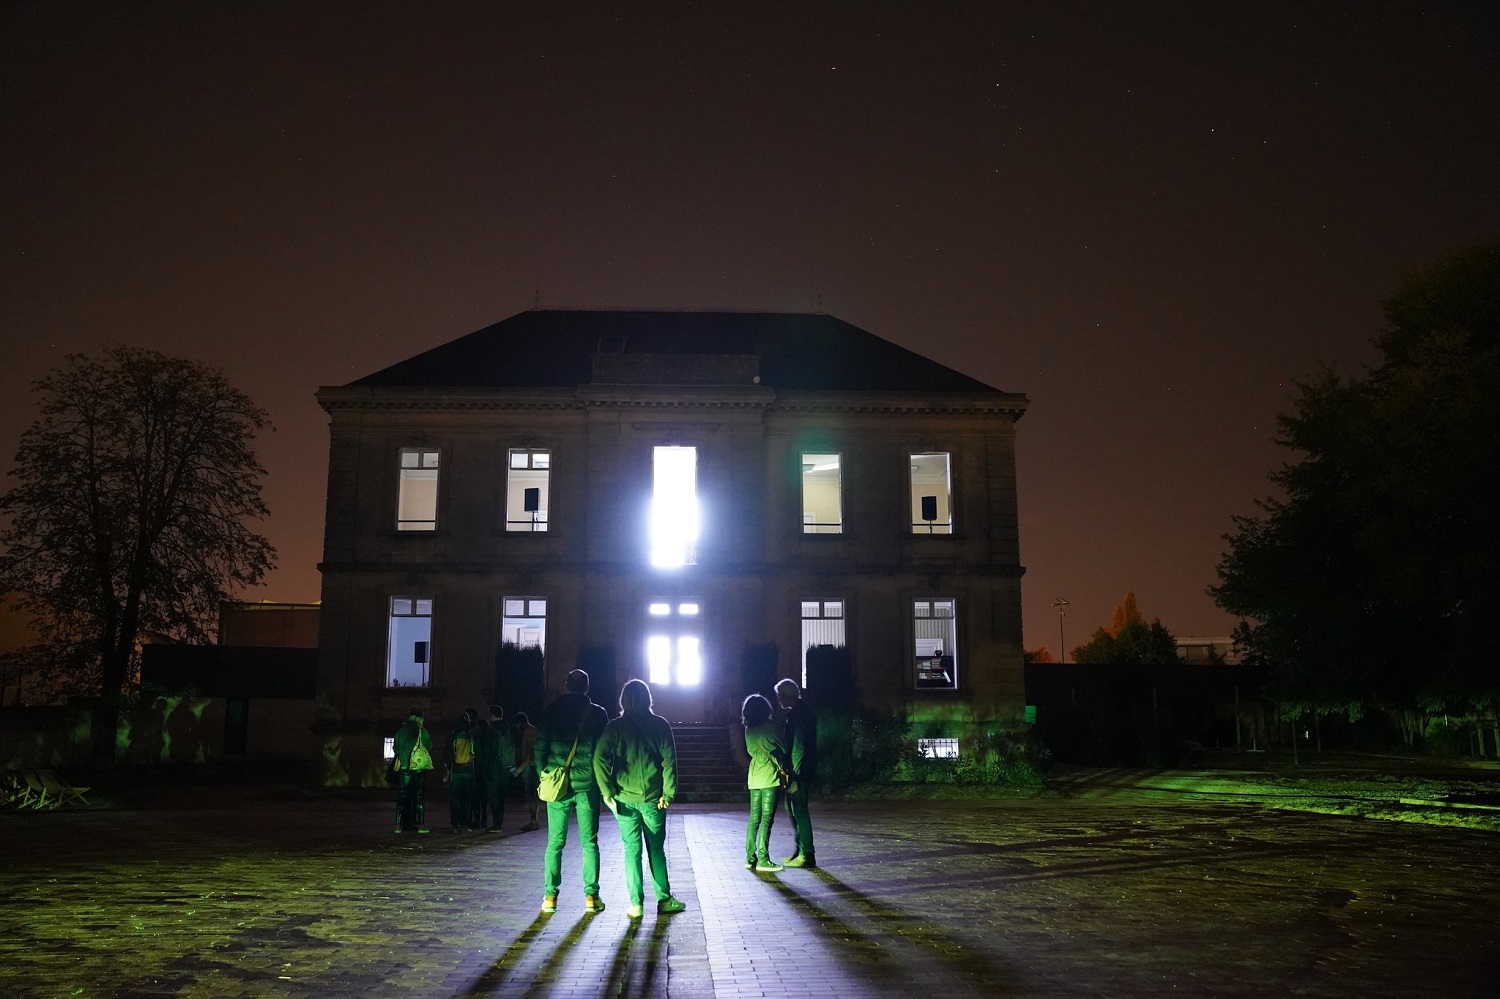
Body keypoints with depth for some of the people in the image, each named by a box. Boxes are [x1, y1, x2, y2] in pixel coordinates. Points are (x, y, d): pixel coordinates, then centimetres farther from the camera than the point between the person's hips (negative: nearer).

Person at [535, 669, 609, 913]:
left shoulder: (552, 711, 2)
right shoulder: (597, 713, -1)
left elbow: (540, 747, 1)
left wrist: (544, 776, 11)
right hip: (588, 785, -1)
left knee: (554, 843, 6)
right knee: (589, 843, 6)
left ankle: (550, 896, 4)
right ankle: (591, 895, 5)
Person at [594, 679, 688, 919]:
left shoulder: (615, 727, -1)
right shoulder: (660, 725, -1)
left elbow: (600, 758, -10)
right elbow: (669, 761, -5)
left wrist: (607, 791, -7)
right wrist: (668, 793, 0)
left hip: (625, 797, 0)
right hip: (653, 797, 0)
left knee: (631, 850, 6)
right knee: (656, 849, 12)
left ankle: (636, 904, 7)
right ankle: (664, 900, 17)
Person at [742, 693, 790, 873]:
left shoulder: (748, 730, 8)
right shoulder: (771, 727, -10)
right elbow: (783, 748, -3)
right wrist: (782, 767, 15)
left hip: (754, 777, 6)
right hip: (770, 777, -6)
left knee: (754, 818, 10)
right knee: (767, 819, -5)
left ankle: (750, 858, 11)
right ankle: (763, 860, -5)